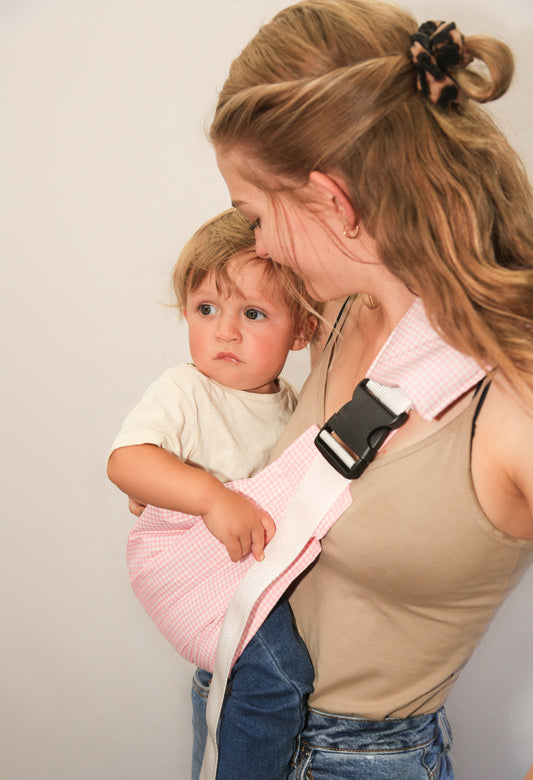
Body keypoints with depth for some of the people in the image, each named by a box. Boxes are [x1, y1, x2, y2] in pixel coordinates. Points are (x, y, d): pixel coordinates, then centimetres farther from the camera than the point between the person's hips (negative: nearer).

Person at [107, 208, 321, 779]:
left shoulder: (291, 404, 6)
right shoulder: (184, 392, -11)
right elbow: (124, 459, -25)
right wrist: (209, 496, -37)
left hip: (273, 568, 6)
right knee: (271, 671, -20)